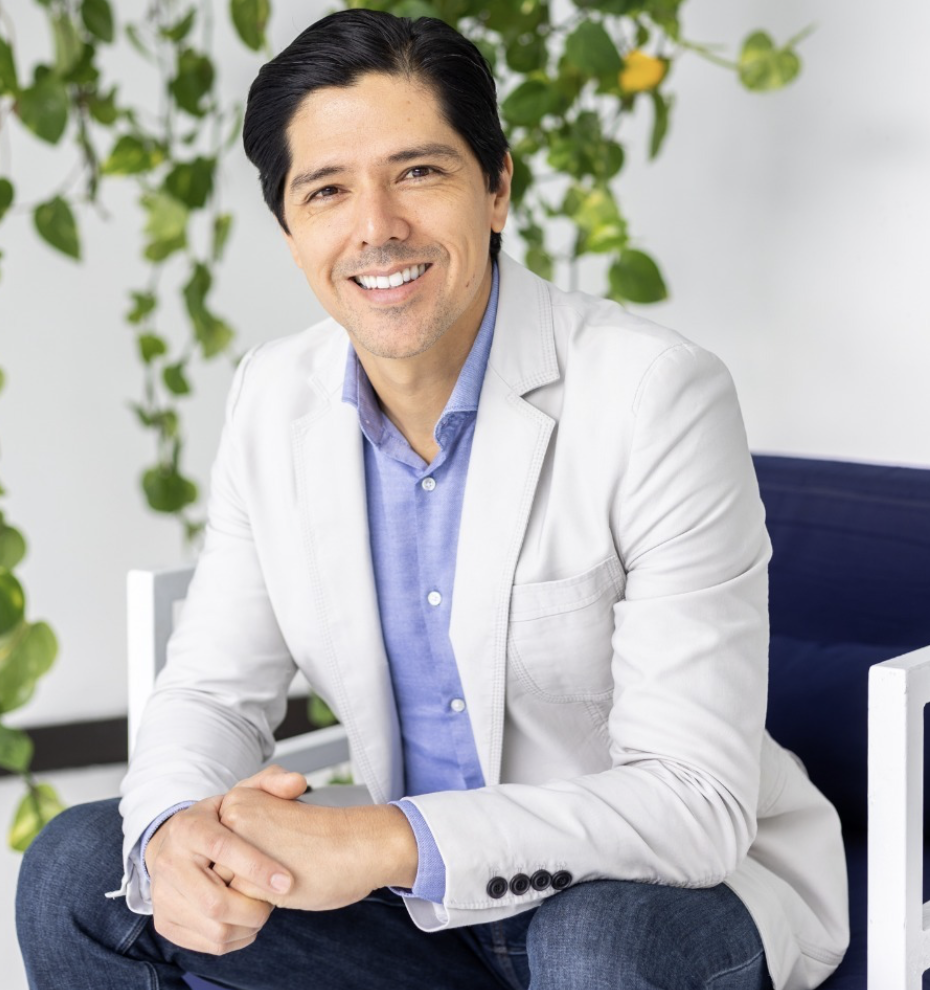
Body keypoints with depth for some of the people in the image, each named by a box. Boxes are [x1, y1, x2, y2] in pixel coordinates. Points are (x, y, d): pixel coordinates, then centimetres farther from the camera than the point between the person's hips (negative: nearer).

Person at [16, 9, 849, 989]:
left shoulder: (658, 397, -22)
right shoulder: (274, 396, -2)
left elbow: (696, 804, -25)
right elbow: (213, 689, 1)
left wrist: (389, 845, -36)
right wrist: (174, 836, -24)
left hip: (678, 888, -5)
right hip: (429, 904, 5)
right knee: (78, 872, -8)